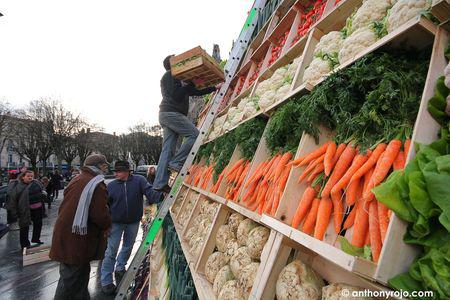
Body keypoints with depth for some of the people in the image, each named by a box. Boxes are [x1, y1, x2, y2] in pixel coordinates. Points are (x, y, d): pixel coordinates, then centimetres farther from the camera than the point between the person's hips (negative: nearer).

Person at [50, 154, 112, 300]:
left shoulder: (76, 180, 10)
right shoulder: (97, 185, -19)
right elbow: (100, 215, -25)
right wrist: (107, 225, -2)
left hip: (66, 236, 9)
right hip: (77, 241, -9)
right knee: (71, 281, 6)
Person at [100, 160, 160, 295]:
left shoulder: (139, 180, -12)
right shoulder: (111, 185, -7)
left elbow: (149, 192, -21)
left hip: (133, 222, 1)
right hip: (116, 223, -1)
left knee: (128, 247, 19)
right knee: (111, 251, -1)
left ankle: (120, 268, 44)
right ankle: (106, 282, 14)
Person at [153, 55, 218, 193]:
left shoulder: (178, 78, 29)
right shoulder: (169, 75, 2)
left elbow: (196, 92, 28)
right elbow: (176, 95, -13)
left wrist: (214, 88, 26)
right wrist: (190, 84, -7)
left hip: (166, 114, 9)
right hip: (171, 113, -9)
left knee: (167, 149, 1)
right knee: (194, 134, -12)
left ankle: (160, 183, -3)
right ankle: (176, 162, -13)